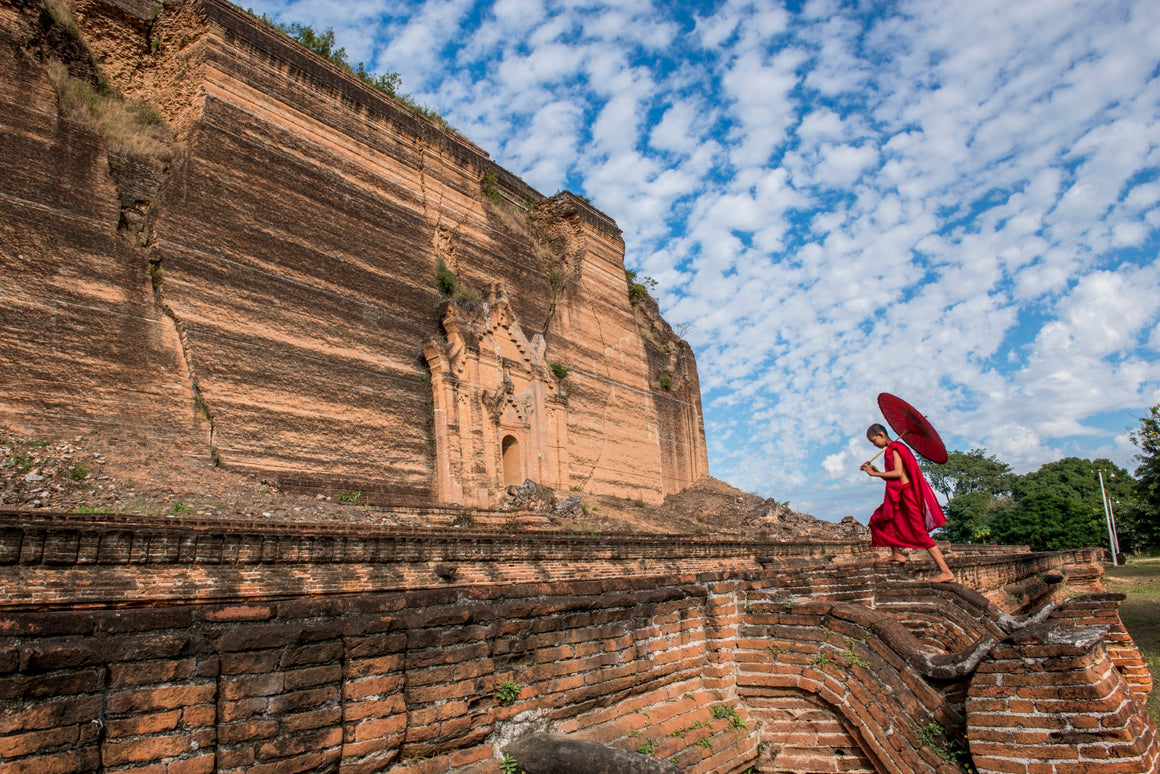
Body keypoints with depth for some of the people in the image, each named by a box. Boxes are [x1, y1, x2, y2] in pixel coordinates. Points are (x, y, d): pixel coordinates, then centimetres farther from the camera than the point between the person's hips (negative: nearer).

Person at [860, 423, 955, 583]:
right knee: (878, 520, 15)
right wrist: (875, 471, 6)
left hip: (907, 495, -10)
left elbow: (898, 473, -22)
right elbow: (890, 478, 19)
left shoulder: (895, 448, -10)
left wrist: (874, 474, -14)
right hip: (898, 497, 10)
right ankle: (897, 553, 16)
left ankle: (946, 571, -12)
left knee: (920, 532, -12)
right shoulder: (891, 450, 18)